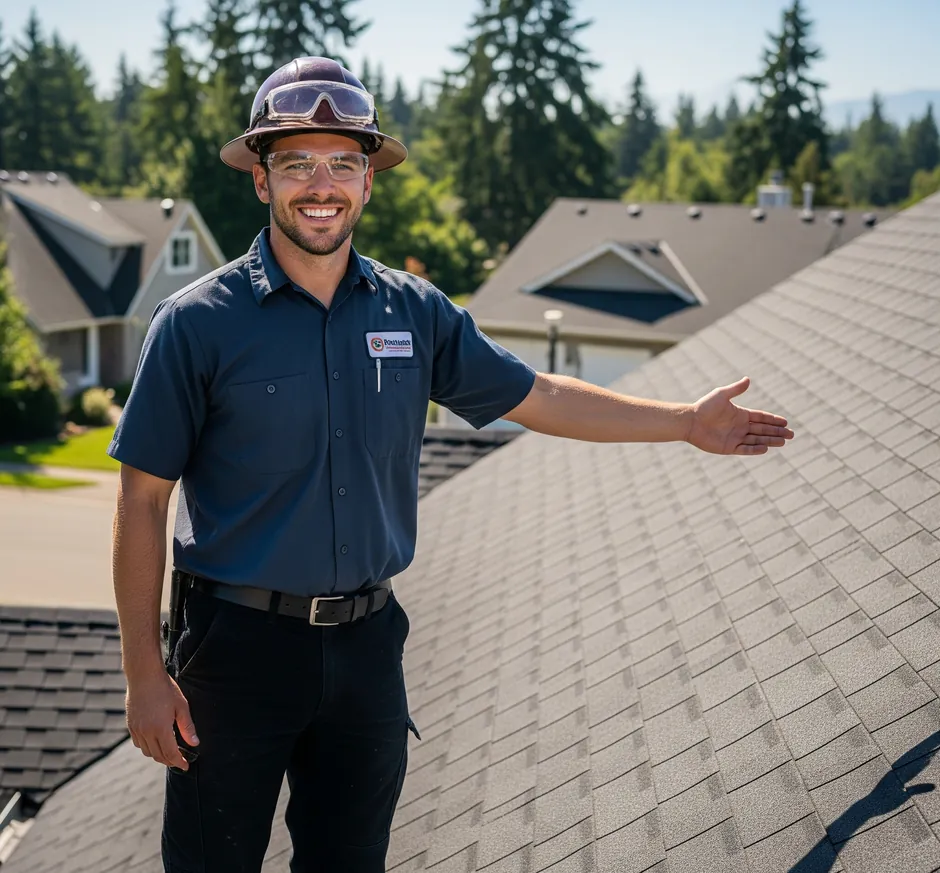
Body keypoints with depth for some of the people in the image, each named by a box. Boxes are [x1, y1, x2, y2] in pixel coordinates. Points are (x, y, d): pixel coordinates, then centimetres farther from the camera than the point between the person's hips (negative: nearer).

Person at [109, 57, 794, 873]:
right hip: (239, 644, -3)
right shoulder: (197, 323, -10)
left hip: (367, 643, 4)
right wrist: (146, 674, -11)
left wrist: (686, 421, 13)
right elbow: (142, 504, -8)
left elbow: (537, 397, 13)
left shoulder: (415, 311, 2)